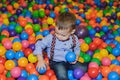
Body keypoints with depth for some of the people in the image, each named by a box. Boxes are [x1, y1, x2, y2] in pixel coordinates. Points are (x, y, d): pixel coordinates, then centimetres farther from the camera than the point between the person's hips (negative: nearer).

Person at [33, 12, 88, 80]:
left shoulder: (74, 39, -8)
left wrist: (76, 57, -12)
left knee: (84, 68, -12)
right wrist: (40, 60, -18)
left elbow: (77, 49, 10)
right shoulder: (50, 38, -17)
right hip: (56, 62, -3)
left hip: (69, 61, 4)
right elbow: (39, 45, -10)